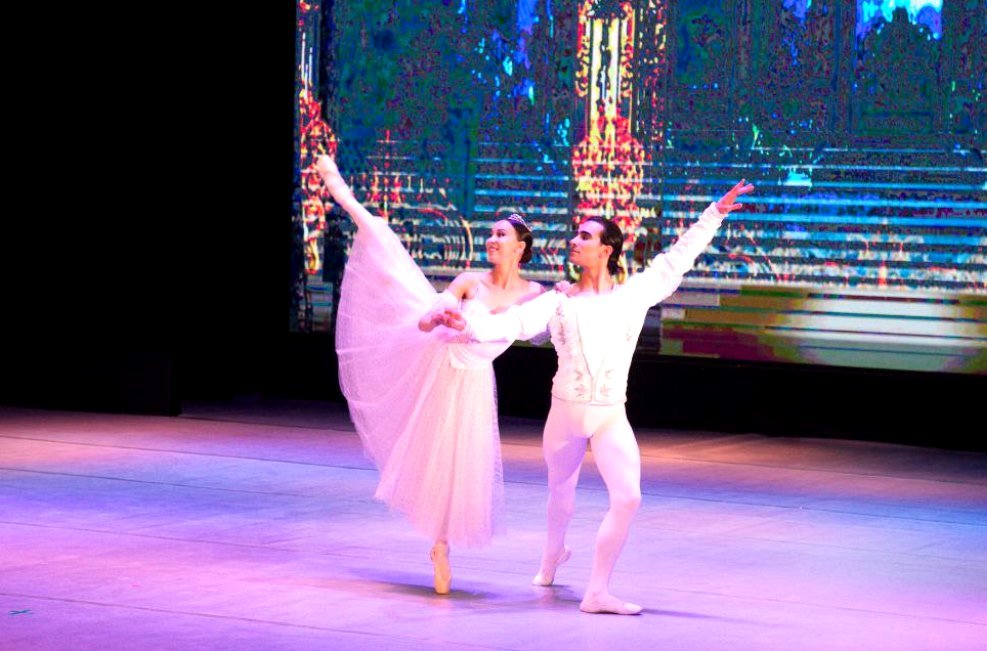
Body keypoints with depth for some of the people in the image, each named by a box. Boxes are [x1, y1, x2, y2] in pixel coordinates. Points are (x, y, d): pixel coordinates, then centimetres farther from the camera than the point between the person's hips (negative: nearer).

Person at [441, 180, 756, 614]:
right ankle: (553, 555, 49)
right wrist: (470, 326, -33)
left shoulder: (633, 294, 0)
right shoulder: (558, 301, -1)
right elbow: (512, 323, -14)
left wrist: (715, 213, 5)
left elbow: (678, 258, 5)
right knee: (561, 489, 17)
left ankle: (597, 593, -11)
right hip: (566, 412, 0)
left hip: (611, 416, 0)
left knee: (628, 498, -16)